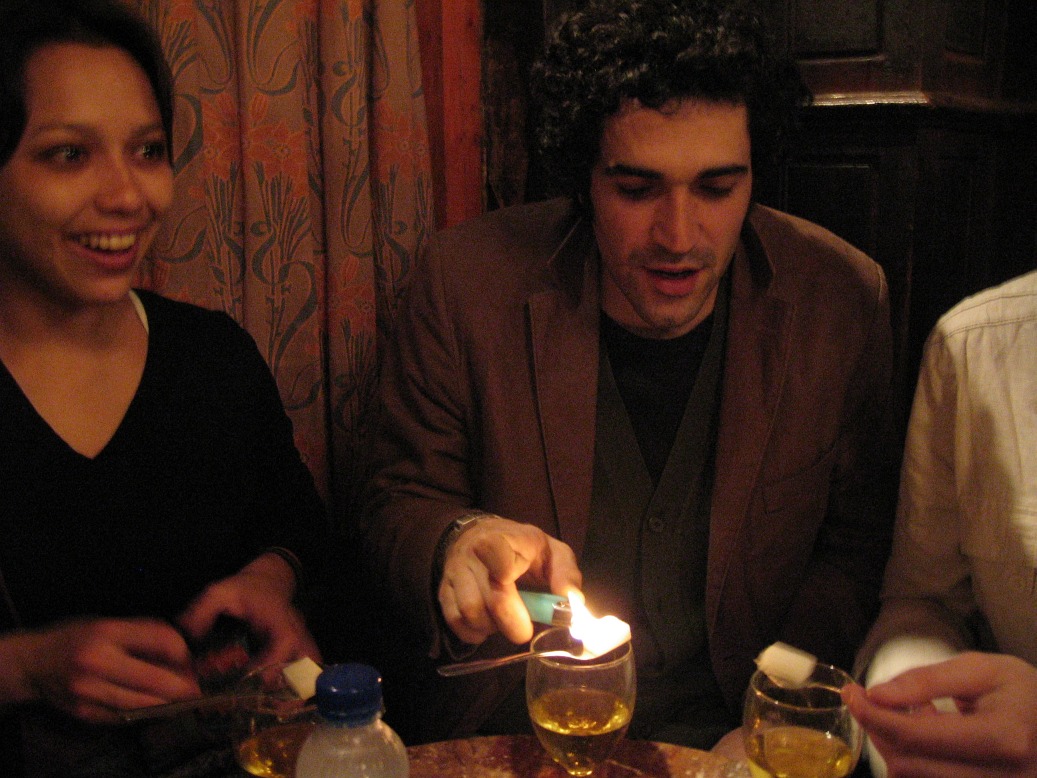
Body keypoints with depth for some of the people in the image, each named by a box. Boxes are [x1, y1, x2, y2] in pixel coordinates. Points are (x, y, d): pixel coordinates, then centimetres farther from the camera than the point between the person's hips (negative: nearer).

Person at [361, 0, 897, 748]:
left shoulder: (843, 299, -7)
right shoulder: (468, 279, -11)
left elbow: (853, 548, 3)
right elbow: (400, 507, -1)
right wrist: (459, 540, -23)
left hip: (727, 736, 3)